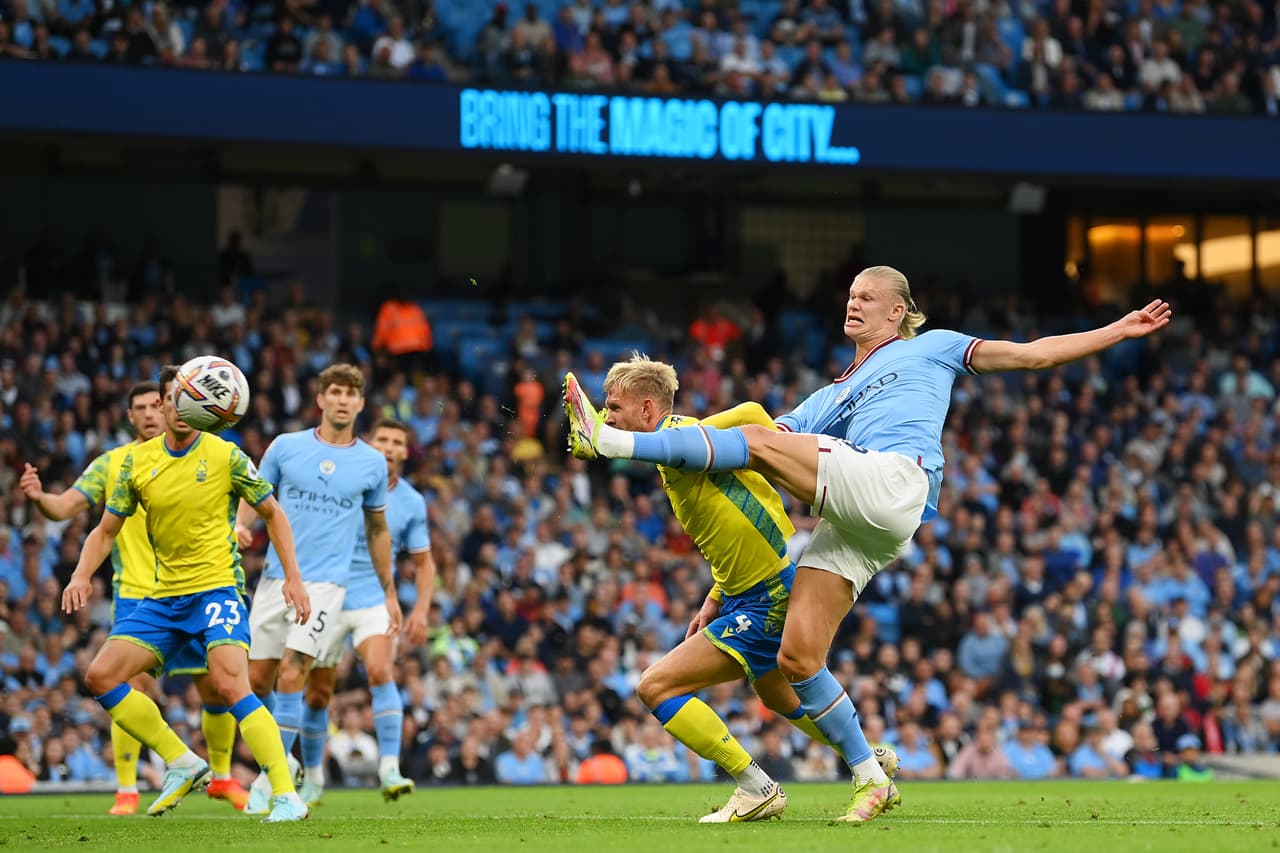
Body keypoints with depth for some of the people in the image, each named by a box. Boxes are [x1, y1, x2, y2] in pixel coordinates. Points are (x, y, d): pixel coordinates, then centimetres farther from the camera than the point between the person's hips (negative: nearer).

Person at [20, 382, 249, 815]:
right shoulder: (112, 464, 2)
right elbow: (65, 506, -6)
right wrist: (39, 496, -27)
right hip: (135, 595, -2)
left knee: (217, 689, 5)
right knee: (133, 688, -13)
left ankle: (221, 777, 26)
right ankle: (126, 790, -3)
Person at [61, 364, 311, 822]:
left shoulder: (225, 456, -6)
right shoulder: (137, 461, 4)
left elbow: (272, 513, 4)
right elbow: (106, 530, 10)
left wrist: (292, 577, -4)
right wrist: (81, 575, -8)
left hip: (217, 586, -6)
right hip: (163, 596, 6)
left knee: (230, 685, -25)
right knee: (100, 676, -3)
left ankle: (286, 796, -24)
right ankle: (183, 764, 6)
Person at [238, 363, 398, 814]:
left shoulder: (372, 463, 5)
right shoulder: (286, 446, 3)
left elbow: (378, 530, 15)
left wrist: (390, 593, 18)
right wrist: (241, 524, -11)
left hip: (325, 583, -2)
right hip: (275, 576, 2)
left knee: (291, 675, -16)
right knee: (257, 679, 4)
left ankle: (271, 778, -8)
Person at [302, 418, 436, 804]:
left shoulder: (412, 502, 1)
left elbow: (423, 562, 10)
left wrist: (421, 609, -4)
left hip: (374, 602, 0)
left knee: (381, 672, -25)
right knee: (317, 694, 6)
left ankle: (390, 769, -28)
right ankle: (312, 778, 25)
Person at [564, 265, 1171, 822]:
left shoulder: (929, 349, 25)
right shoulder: (825, 400, 36)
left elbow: (1030, 354, 23)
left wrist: (1117, 331, 17)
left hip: (892, 481, -6)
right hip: (845, 527, 6)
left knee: (759, 441, -21)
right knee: (797, 658, -6)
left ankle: (609, 440, -23)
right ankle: (871, 781, 3)